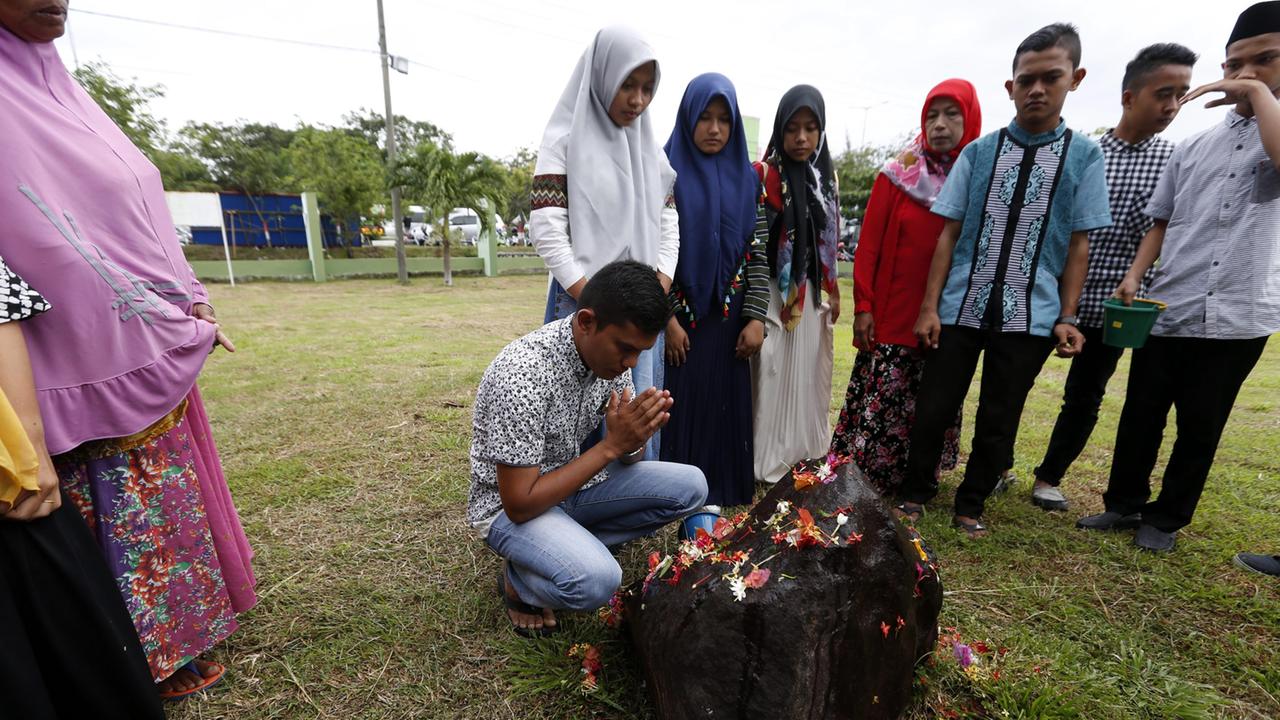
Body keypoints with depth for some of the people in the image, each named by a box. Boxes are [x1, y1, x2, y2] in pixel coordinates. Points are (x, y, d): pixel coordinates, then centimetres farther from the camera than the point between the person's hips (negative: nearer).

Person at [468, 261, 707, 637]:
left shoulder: (610, 350, -9)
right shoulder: (522, 376, -32)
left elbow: (626, 456, 0)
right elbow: (520, 505, -27)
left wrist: (634, 437, -25)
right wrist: (610, 446, -30)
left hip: (571, 484, 7)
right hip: (509, 506, -7)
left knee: (690, 486, -6)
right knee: (597, 580, -33)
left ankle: (574, 547, 3)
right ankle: (518, 579, 1)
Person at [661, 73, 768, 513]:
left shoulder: (745, 178, 9)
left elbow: (757, 250, 6)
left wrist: (755, 317, -2)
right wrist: (667, 317, -12)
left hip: (728, 316, 3)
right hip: (679, 314, -3)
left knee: (724, 407, 8)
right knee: (678, 407, 3)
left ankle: (717, 499, 24)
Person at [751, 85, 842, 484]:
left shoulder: (826, 175, 11)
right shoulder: (764, 175, -8)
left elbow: (831, 239, 16)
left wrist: (833, 291, 14)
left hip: (812, 294, 6)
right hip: (775, 293, -6)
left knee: (809, 375, 13)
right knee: (774, 375, -3)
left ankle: (805, 451, 30)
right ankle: (768, 461, 12)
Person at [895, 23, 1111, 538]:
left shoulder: (1084, 156, 4)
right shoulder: (978, 152, 3)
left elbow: (1078, 245, 5)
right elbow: (949, 234, 1)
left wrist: (1067, 317, 0)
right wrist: (930, 307, -4)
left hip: (1031, 316, 1)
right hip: (961, 308, 0)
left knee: (999, 420, 10)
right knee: (933, 409, 5)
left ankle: (971, 505, 29)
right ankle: (915, 492, 27)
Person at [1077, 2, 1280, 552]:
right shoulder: (1192, 149, 12)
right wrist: (1134, 276, 0)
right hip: (1167, 311, 3)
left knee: (1200, 427, 8)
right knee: (1140, 415, 8)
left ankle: (1166, 518, 24)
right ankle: (1124, 504, 24)